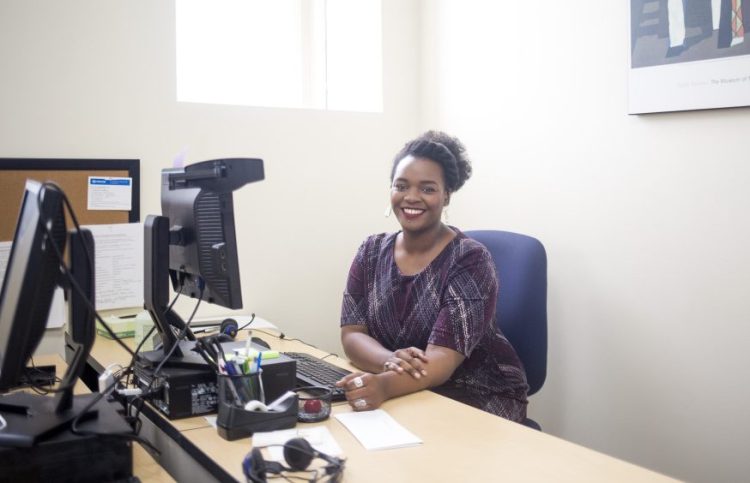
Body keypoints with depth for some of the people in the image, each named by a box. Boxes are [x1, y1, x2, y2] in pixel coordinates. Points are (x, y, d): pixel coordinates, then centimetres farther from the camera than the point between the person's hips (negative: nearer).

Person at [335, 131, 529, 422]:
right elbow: (352, 334, -6)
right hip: (407, 392, 4)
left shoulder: (470, 260, -15)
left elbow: (442, 359, -23)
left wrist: (384, 385, -43)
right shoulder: (372, 252, 0)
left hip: (478, 396, -4)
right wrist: (389, 361, -28)